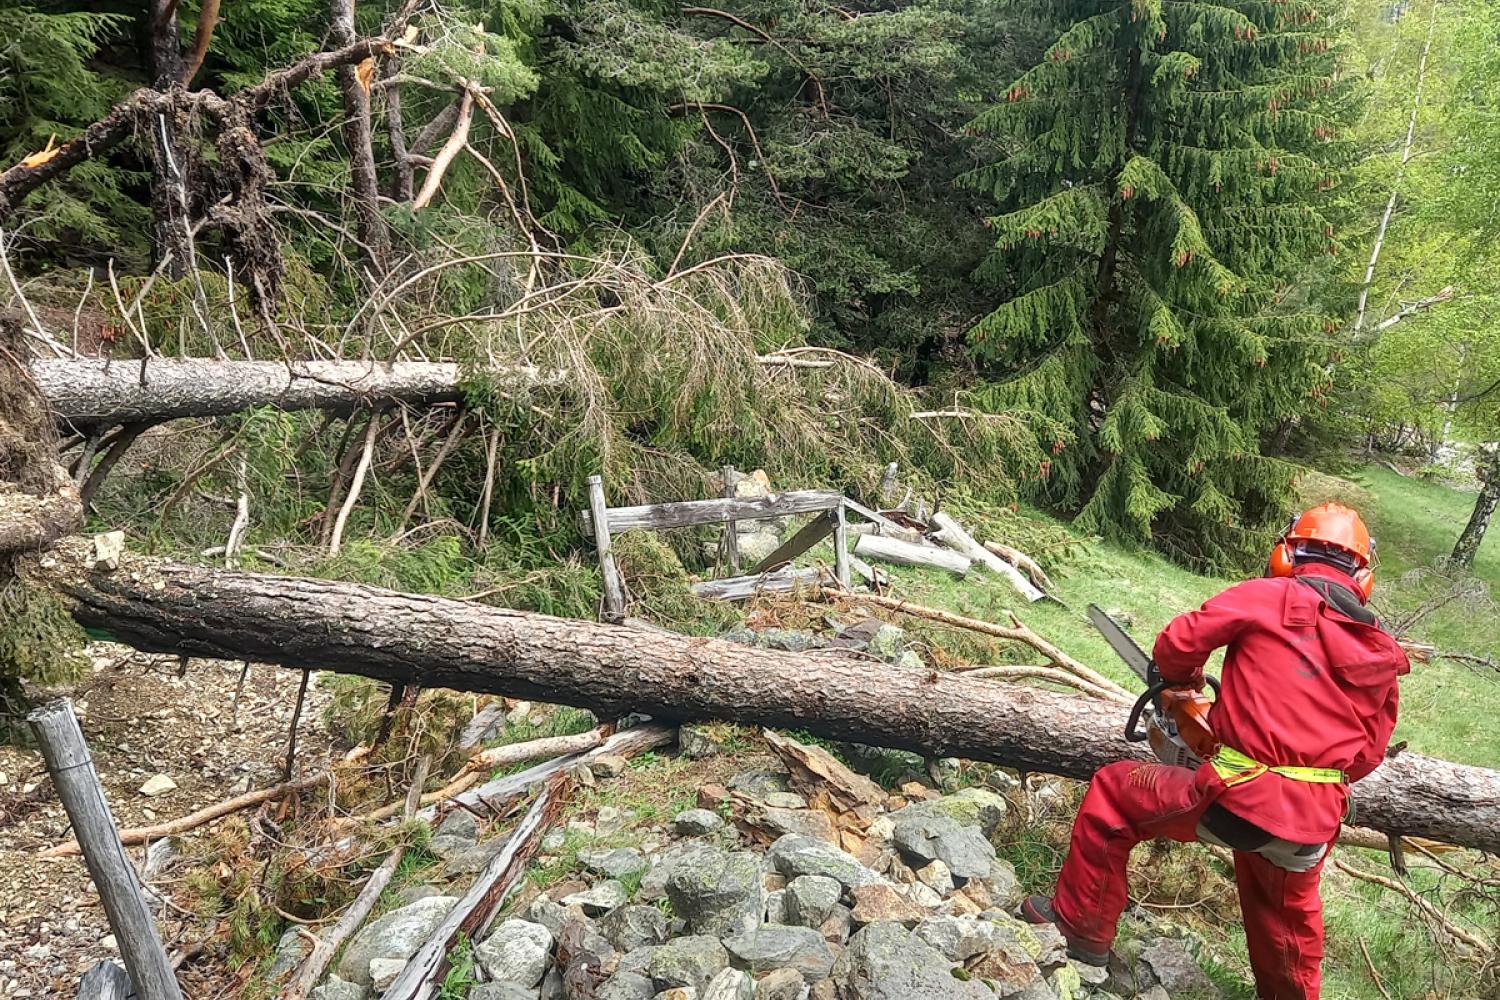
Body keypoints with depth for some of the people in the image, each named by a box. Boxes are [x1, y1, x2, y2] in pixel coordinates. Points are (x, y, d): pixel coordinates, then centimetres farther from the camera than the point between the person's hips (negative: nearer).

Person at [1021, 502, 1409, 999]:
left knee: (1111, 794, 15)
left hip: (1237, 802, -6)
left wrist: (1183, 679, 19)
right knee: (1289, 916, 33)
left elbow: (1176, 644, -3)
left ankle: (1082, 927, 26)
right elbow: (1368, 752, 16)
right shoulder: (1380, 654, 10)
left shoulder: (1268, 596, -5)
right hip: (1314, 826, 6)